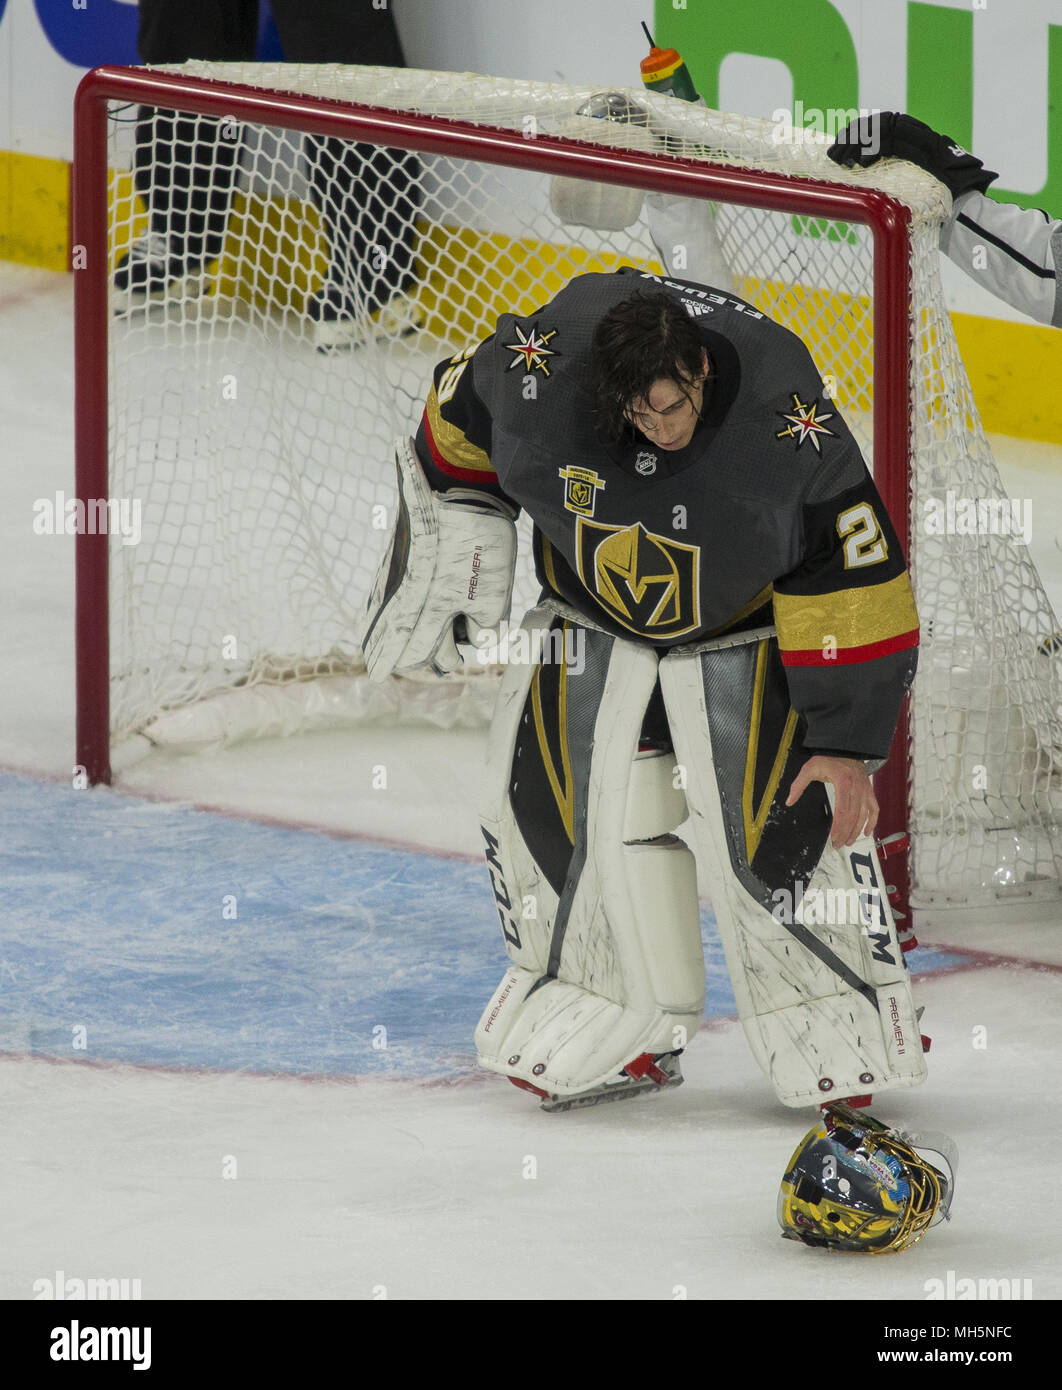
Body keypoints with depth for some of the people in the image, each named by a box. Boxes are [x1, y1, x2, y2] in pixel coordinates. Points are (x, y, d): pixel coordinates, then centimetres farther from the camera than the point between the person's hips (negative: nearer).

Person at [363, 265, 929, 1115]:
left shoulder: (786, 423, -31)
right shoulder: (538, 367, -26)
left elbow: (850, 591, -23)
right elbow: (461, 428, -2)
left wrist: (846, 741, -21)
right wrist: (452, 553, 8)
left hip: (743, 632, -3)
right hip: (593, 621, 3)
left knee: (780, 823, -12)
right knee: (553, 811, -4)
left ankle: (846, 1039, 4)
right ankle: (629, 1037, 11)